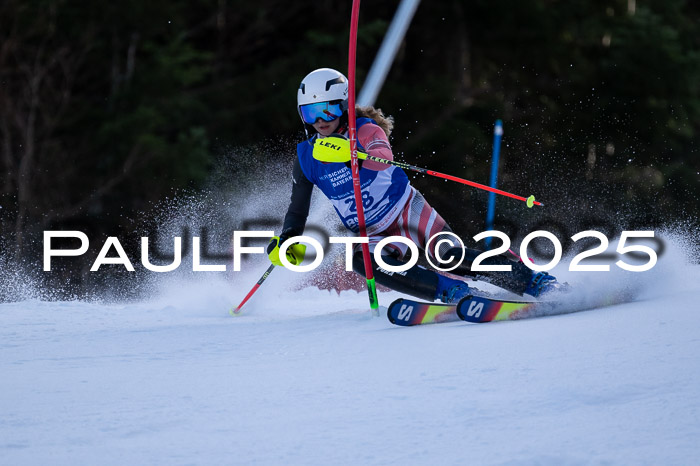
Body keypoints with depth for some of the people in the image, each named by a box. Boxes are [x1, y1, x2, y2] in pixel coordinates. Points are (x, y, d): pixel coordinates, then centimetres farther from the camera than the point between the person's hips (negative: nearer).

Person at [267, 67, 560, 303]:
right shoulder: (305, 158, -2)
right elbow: (298, 209, 10)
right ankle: (452, 292, -29)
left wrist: (353, 155, -60)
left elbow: (383, 155, -39)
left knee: (448, 257, -24)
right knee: (361, 260, -30)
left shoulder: (364, 129, -16)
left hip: (408, 210, -3)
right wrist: (287, 241, -8)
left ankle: (536, 281, -15)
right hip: (375, 234, 3)